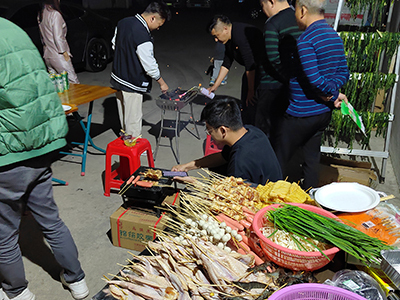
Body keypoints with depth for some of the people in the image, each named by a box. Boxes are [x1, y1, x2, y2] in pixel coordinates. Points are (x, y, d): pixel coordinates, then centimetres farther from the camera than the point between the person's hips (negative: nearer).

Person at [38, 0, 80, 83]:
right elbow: (58, 37, -17)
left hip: (47, 55, 9)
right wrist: (65, 53, -11)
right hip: (58, 55, -8)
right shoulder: (55, 14, -15)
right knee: (73, 81, -5)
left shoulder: (41, 15, 10)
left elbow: (42, 37, 15)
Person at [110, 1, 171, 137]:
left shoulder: (123, 22, 0)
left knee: (124, 115, 22)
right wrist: (162, 83, -7)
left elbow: (114, 43, 15)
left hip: (117, 77, 9)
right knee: (133, 119, 4)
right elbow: (150, 66, -21)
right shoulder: (143, 37, -27)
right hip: (132, 84, -9)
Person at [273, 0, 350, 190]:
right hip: (324, 112, 9)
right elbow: (343, 72, 8)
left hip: (301, 114, -9)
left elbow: (314, 78, -26)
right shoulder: (335, 37, 9)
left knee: (280, 159, 6)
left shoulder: (305, 40, -19)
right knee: (312, 158, 18)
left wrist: (333, 95, -11)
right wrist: (332, 93, -6)